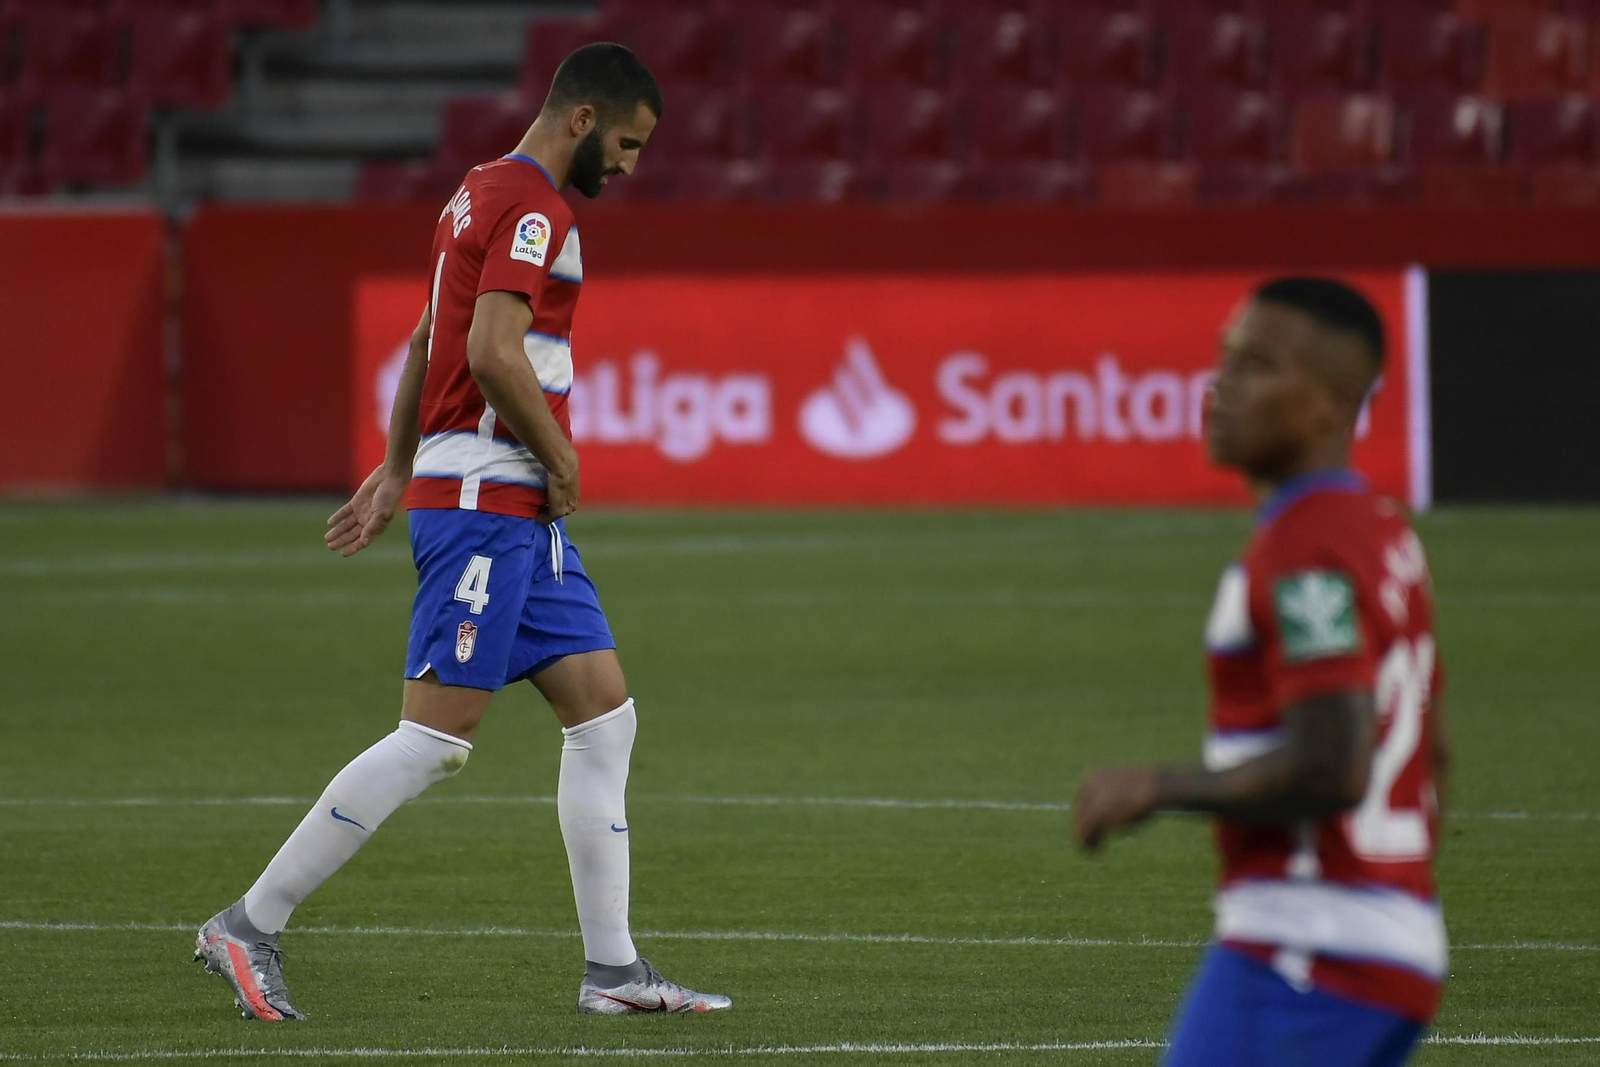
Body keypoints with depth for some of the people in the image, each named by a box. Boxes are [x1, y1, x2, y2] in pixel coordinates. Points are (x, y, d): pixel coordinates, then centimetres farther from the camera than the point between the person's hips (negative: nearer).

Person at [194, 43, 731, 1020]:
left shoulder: (483, 195, 19)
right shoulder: (534, 208, -13)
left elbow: (428, 343, 25)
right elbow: (492, 353, -24)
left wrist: (396, 473, 27)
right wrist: (560, 458, -12)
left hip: (524, 518, 11)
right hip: (486, 501, -11)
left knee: (604, 713, 7)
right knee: (436, 739, -10)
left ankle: (613, 968, 7)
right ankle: (250, 926, -6)